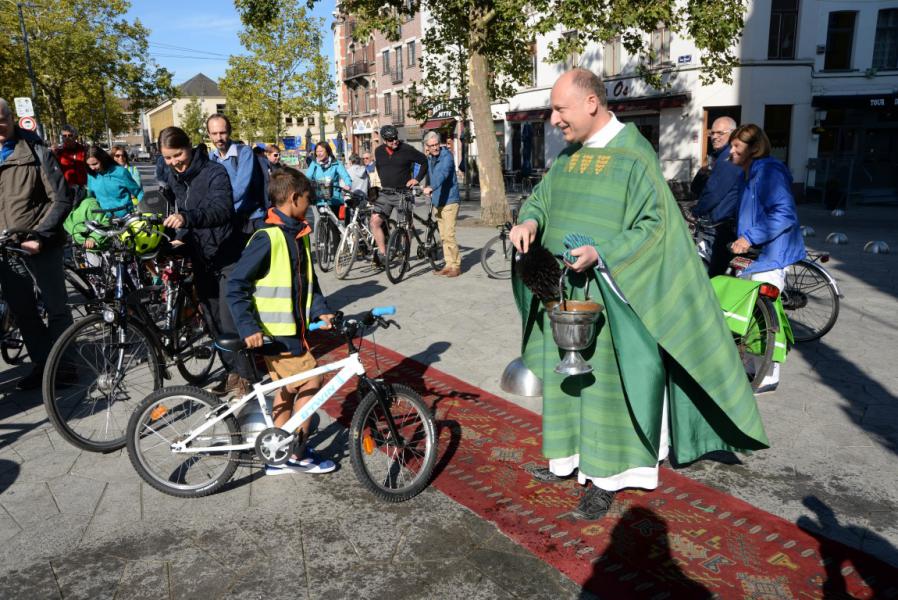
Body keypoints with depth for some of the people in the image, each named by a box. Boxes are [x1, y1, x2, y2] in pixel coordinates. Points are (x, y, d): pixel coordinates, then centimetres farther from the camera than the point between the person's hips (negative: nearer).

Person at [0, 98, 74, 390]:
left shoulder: (36, 152, -6)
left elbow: (62, 199, -9)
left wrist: (40, 236, -18)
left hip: (41, 245, -5)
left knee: (56, 308, 1)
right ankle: (42, 364, 22)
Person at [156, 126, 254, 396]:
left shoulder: (214, 172, -16)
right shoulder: (171, 176, 6)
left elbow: (221, 209, -33)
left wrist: (187, 218, -50)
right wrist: (180, 238, 0)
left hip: (227, 257, -7)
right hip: (200, 259, 7)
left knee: (230, 320, -8)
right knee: (215, 321, 11)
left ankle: (242, 376, 6)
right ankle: (233, 372, 22)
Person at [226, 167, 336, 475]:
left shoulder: (299, 235, 8)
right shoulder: (268, 238, -19)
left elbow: (309, 280, 16)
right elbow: (236, 286, -19)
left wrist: (320, 311, 2)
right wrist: (248, 327, -23)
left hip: (293, 329, 9)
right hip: (274, 333, -9)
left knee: (288, 390, 15)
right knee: (310, 382, -6)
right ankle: (298, 455, 9)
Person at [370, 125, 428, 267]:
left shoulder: (407, 150, -6)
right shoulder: (378, 151, 7)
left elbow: (424, 161, 2)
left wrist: (417, 178, -4)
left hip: (403, 193, -3)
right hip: (385, 193, 3)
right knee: (375, 221, -12)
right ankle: (382, 254, -4)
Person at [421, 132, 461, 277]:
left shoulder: (446, 156, -12)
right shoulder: (429, 159, 13)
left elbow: (443, 173, -30)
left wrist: (431, 188, -44)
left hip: (449, 201, -8)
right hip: (436, 202, 8)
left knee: (449, 235, -11)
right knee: (443, 236, 10)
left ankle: (456, 266, -3)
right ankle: (449, 265, 16)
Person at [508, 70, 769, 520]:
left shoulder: (633, 156, -13)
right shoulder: (569, 156, 9)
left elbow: (654, 223, -15)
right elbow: (541, 198, 15)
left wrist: (601, 253, -27)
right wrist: (529, 220, -8)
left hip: (608, 294, -7)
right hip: (562, 291, 7)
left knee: (605, 379, 1)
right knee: (565, 374, 14)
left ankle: (606, 477, 15)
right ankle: (569, 458, 30)